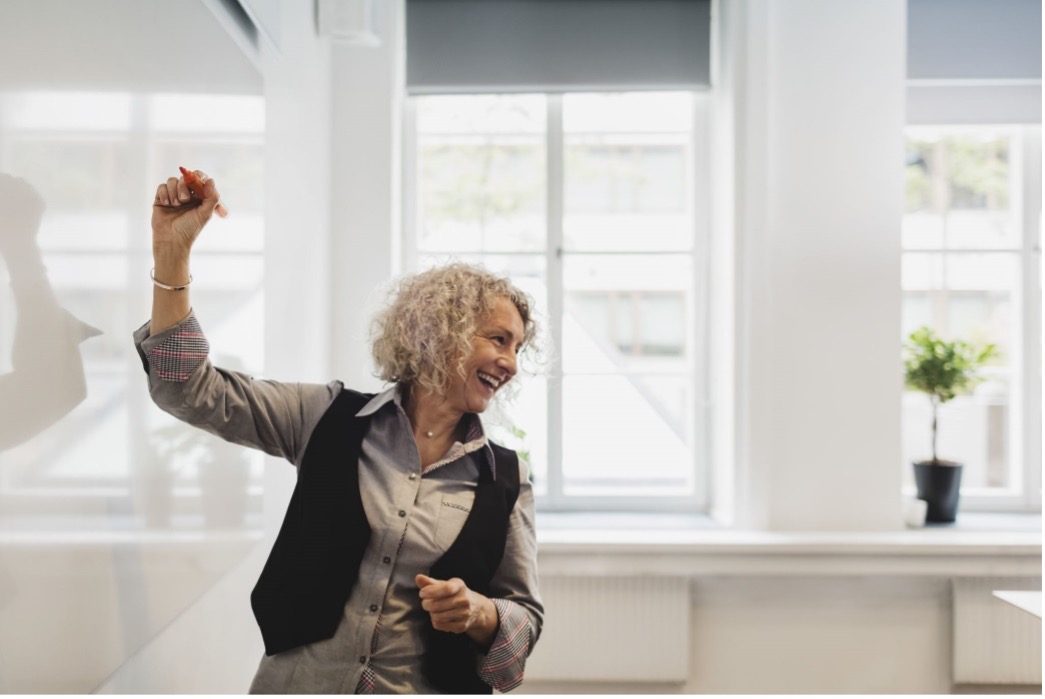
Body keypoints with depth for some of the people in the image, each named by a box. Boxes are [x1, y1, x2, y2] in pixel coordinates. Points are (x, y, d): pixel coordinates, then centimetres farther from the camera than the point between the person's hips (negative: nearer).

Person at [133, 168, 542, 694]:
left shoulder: (507, 479, -1)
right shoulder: (332, 418, -2)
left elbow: (525, 618, 3)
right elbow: (192, 391, -6)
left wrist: (477, 612, -18)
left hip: (427, 688, 0)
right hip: (296, 680, 0)